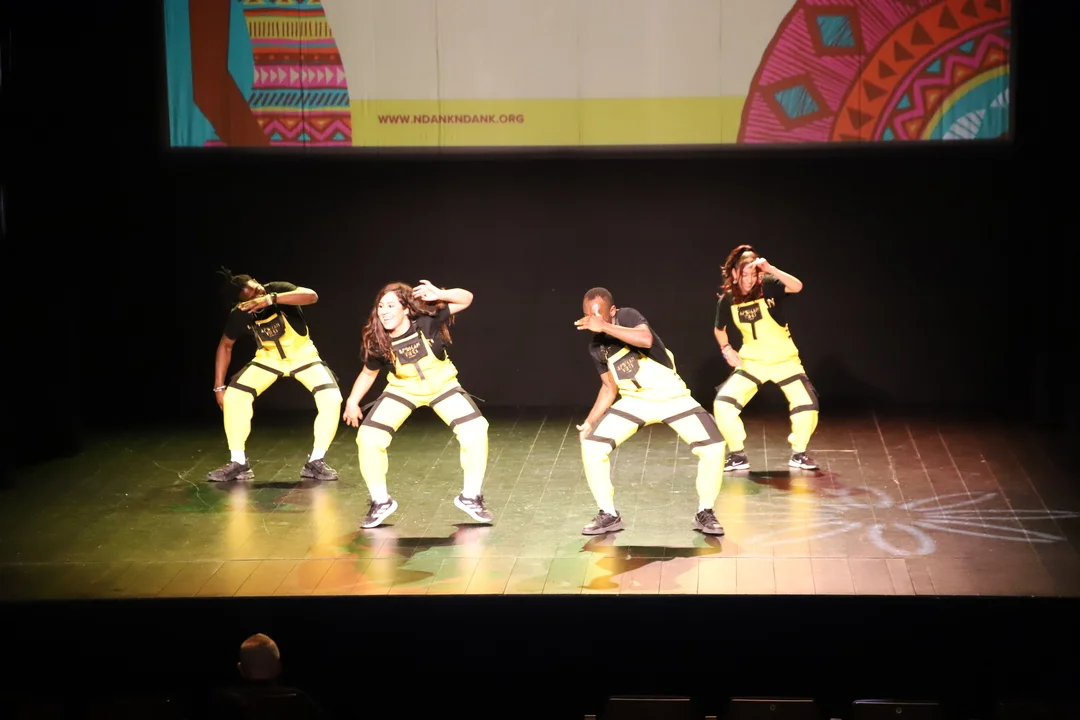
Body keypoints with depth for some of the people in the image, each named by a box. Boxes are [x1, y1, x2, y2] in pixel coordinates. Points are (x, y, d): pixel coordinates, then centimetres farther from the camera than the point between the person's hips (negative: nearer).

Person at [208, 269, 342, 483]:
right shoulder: (239, 315, -21)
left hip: (302, 355, -1)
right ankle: (238, 464, -5)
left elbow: (311, 296, -48)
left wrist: (272, 298, -59)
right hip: (268, 358, 2)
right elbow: (225, 346, -4)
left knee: (331, 398, -22)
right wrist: (219, 386, -9)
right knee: (233, 395, -18)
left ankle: (315, 462, -8)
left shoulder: (278, 290, -29)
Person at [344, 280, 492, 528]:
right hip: (402, 389, 1)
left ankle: (470, 497, 1)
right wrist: (352, 401, -6)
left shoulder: (427, 321, -27)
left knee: (475, 430, -19)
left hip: (442, 385, -1)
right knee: (368, 437, -16)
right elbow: (368, 373, -1)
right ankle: (381, 502, 4)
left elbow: (466, 299, -27)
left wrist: (439, 295, -44)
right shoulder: (377, 342, -22)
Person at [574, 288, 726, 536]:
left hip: (672, 398, -4)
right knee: (591, 445, -10)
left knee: (713, 446, -19)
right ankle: (609, 515, 4)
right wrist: (590, 421, -1)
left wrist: (605, 327, -42)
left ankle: (705, 513, 2)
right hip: (635, 401, 5)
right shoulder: (596, 348, -1)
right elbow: (609, 387, 9)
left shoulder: (628, 316, -19)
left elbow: (646, 339, -41)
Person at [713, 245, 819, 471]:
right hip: (751, 361, 2)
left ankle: (798, 454, 12)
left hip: (784, 360, -2)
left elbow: (797, 286, -37)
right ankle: (738, 456, 4)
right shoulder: (727, 300, -8)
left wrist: (770, 269, -45)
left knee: (807, 407, -14)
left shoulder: (768, 285, -17)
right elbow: (719, 329, 11)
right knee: (722, 404, -14)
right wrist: (727, 350, -4)